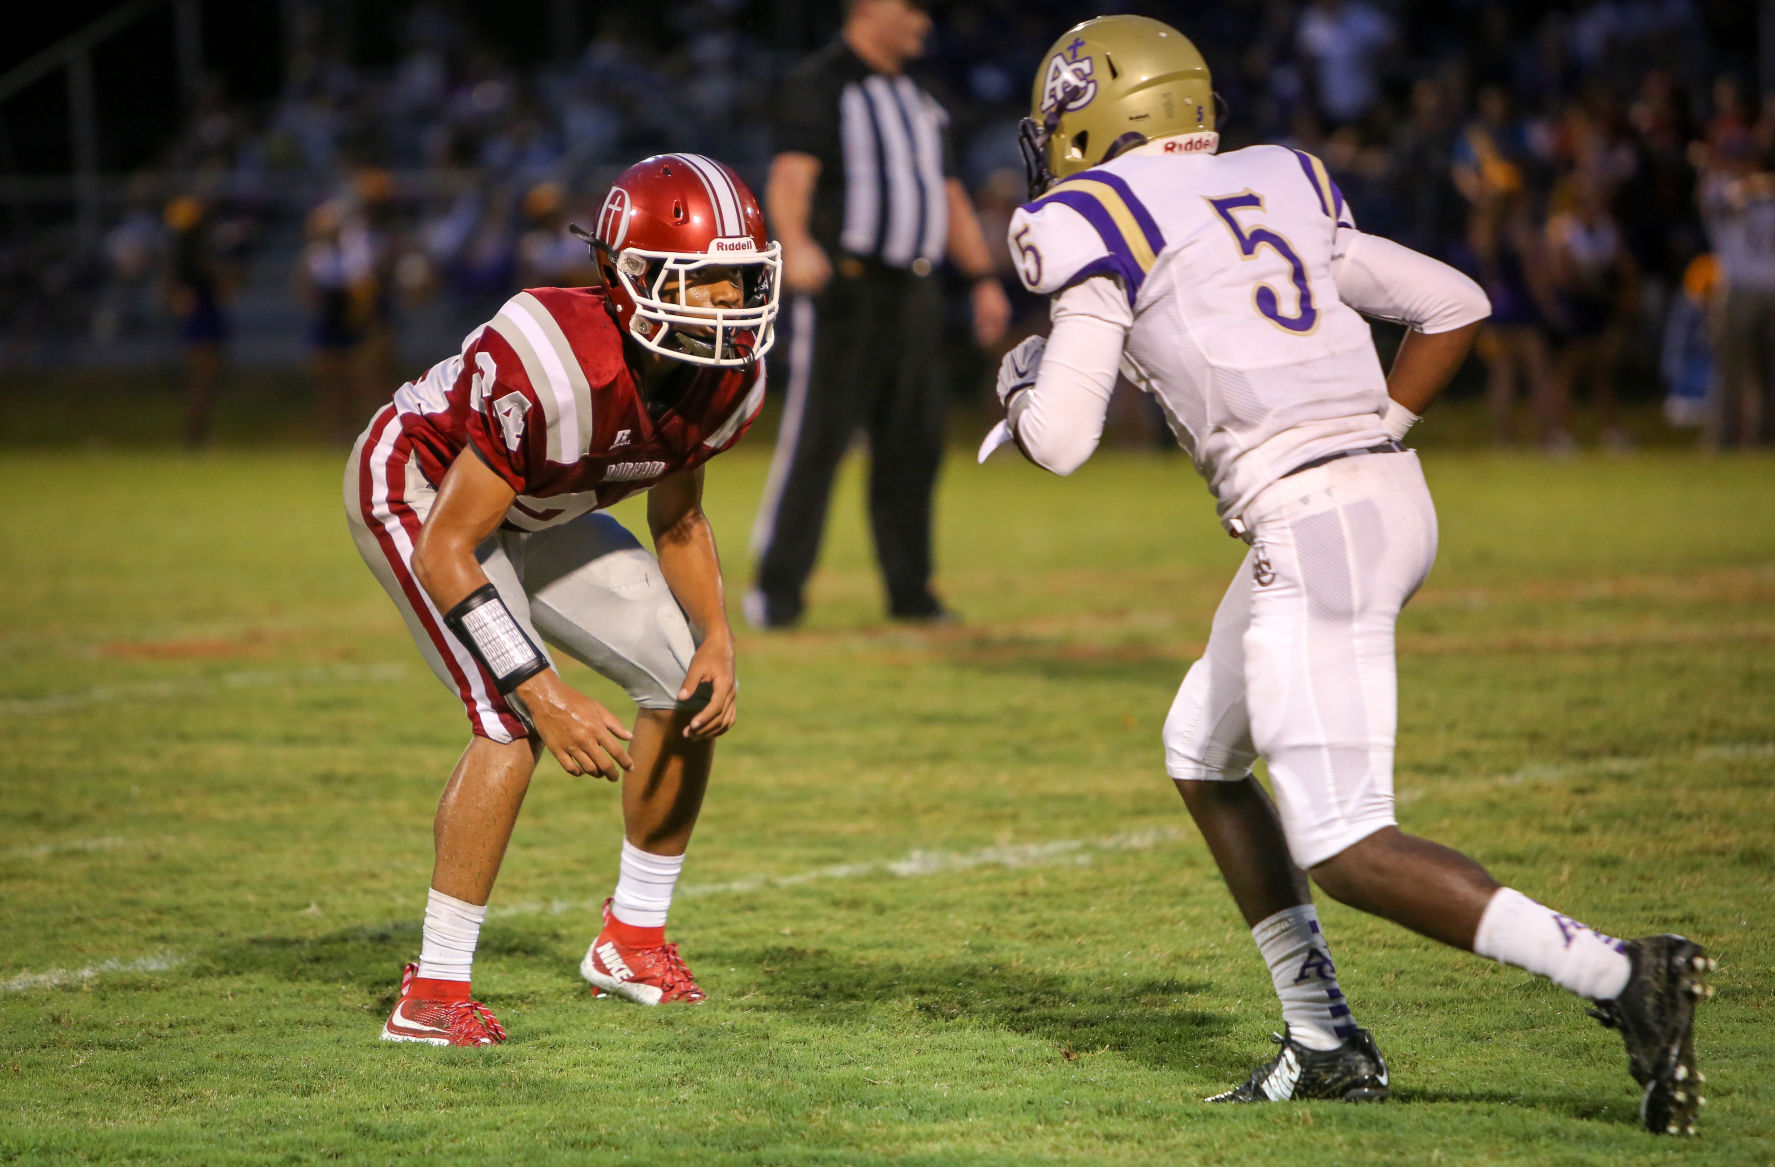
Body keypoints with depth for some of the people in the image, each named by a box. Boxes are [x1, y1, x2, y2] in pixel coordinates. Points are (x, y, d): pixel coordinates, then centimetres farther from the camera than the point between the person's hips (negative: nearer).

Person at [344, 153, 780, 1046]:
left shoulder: (727, 377, -17)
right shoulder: (555, 367, -41)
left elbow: (678, 520, 4)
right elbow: (443, 551, -36)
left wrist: (717, 639, -12)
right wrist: (545, 696, -39)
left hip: (531, 512, 8)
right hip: (416, 490, -8)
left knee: (691, 683, 2)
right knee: (515, 723, -24)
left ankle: (633, 939, 20)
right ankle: (433, 994, -18)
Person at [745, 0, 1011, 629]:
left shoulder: (919, 101, 21)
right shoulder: (818, 85, -5)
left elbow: (949, 195, 25)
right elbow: (790, 176, -19)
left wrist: (984, 279, 16)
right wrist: (796, 246, -38)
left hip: (913, 294, 7)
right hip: (843, 289, -7)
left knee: (913, 446, 8)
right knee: (816, 439, -11)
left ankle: (909, 591, 16)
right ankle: (778, 589, -7)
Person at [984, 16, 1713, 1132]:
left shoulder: (1101, 226, -1)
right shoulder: (1282, 193, 20)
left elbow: (1061, 442, -4)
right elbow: (1455, 304, 22)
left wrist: (1023, 383, 18)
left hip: (1308, 525, -9)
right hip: (1388, 496, 9)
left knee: (1344, 851, -8)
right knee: (1203, 758, 23)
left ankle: (1622, 976, -19)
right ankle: (1325, 1042, 22)